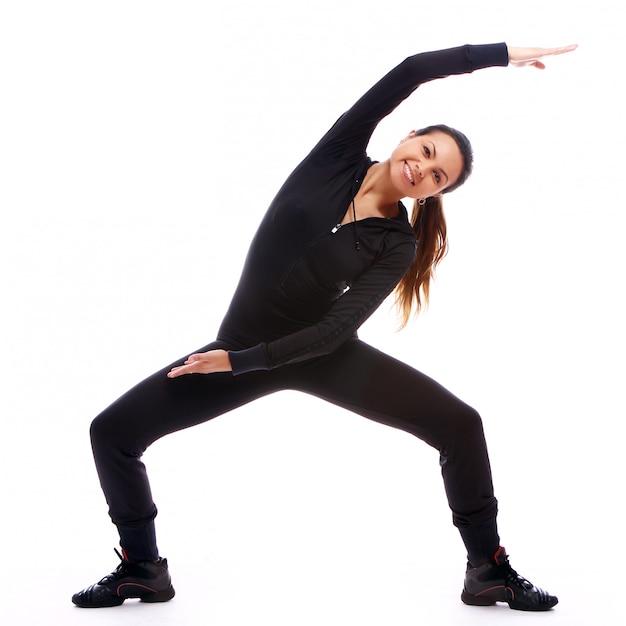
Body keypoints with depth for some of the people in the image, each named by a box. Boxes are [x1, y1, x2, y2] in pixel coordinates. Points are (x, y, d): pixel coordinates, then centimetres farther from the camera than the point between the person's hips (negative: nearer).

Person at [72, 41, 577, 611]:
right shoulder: (339, 156, -6)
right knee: (112, 431, -7)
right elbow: (411, 72, -15)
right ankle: (144, 571, 15)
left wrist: (238, 361, -24)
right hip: (242, 345, 1)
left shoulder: (397, 244, -9)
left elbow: (336, 328, -18)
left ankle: (489, 570, 7)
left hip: (323, 353, -1)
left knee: (461, 425, -13)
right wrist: (503, 54, -14)